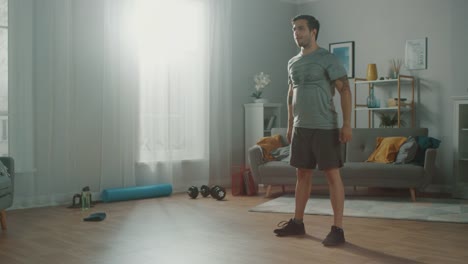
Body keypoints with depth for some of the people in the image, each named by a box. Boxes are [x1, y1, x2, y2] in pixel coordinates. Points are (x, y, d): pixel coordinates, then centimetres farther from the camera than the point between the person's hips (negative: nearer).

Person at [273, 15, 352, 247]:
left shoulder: (327, 59, -7)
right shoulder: (292, 63, 13)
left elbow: (344, 90, -10)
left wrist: (347, 124, -17)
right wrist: (290, 125, 19)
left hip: (325, 128, -7)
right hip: (300, 128, 7)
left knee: (332, 175, -3)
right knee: (302, 174, 13)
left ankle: (338, 229, 1)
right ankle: (297, 222, 24)